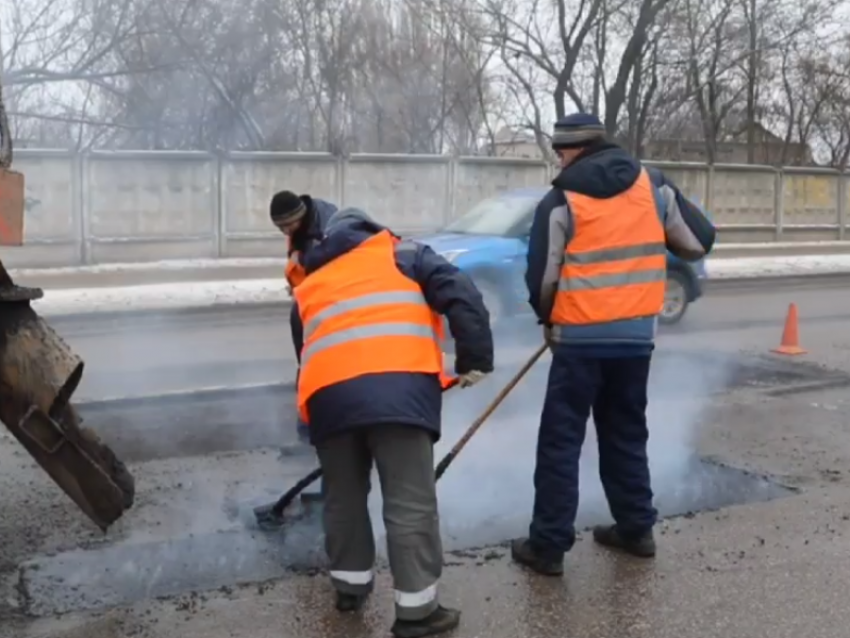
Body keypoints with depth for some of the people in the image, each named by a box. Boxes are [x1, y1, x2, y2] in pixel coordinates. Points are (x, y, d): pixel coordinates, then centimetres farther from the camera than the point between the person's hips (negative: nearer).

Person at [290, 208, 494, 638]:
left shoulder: (310, 286, 35)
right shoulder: (403, 255, 24)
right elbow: (462, 297, 8)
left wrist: (314, 410, 44)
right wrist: (475, 360, 10)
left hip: (328, 393, 4)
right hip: (398, 386, -3)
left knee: (343, 496, 22)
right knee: (411, 503, 3)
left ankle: (350, 584, 36)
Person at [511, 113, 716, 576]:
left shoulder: (561, 201, -7)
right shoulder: (654, 187, 4)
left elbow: (541, 277, -5)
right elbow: (699, 242, 8)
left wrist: (548, 319, 14)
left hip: (581, 338, -4)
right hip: (637, 335, 5)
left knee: (560, 441, 3)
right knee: (627, 435, 19)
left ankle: (548, 545, 5)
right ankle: (636, 529, 27)